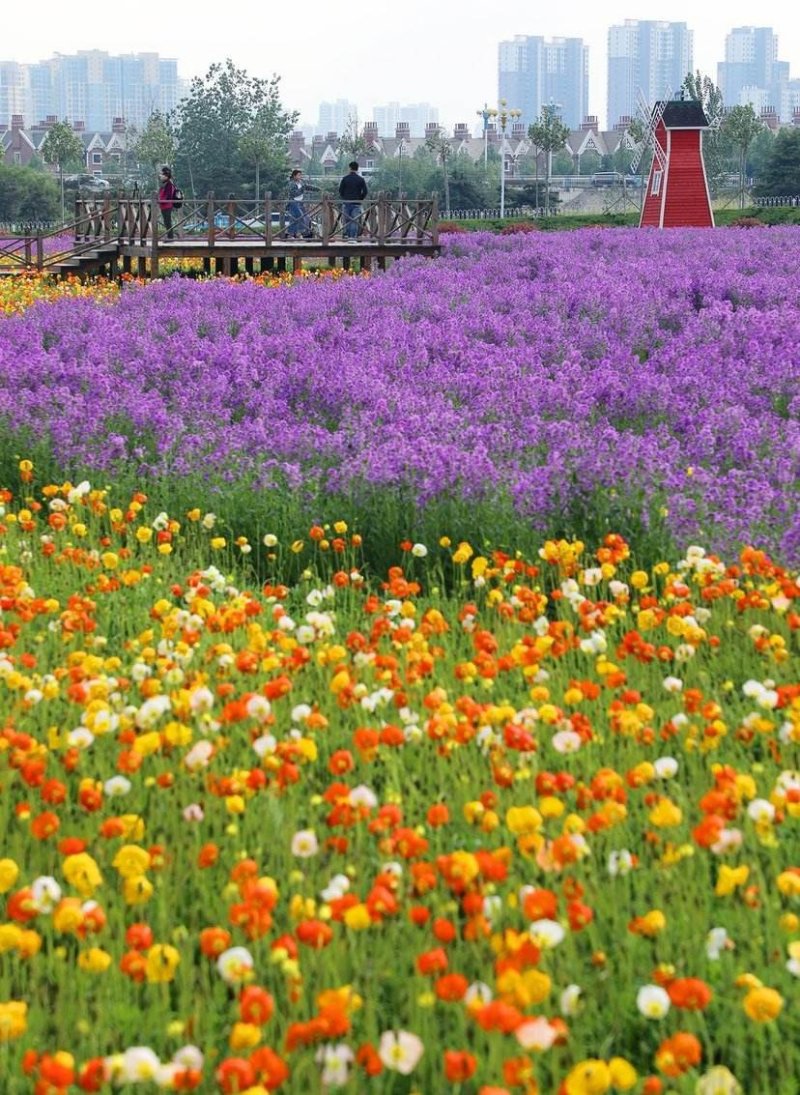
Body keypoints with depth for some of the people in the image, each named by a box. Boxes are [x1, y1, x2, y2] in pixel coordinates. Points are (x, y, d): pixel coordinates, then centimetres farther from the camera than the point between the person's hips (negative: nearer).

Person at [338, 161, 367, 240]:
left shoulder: (345, 178, 1)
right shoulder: (360, 179, -1)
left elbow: (340, 190, 0)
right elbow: (365, 191, -4)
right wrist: (360, 199, 9)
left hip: (346, 202, 1)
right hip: (356, 203, -1)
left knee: (346, 219, 9)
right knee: (355, 220, 0)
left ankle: (347, 234, 2)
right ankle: (353, 236, -5)